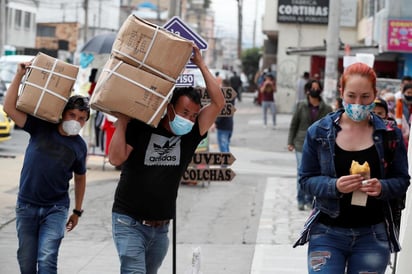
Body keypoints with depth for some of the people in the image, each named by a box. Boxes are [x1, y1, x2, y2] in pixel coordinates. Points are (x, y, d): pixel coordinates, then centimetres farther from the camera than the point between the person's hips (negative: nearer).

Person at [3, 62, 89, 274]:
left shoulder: (79, 146, 1)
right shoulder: (41, 127, -3)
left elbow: (80, 178, 15)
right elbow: (9, 108, -11)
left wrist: (77, 211, 17)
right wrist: (19, 75, -17)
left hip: (56, 209, -1)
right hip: (26, 206, 1)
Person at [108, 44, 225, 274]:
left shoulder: (190, 136, 1)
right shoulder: (140, 129, -8)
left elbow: (218, 103, -6)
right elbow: (116, 158, -18)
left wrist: (201, 64, -8)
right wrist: (122, 122, -17)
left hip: (161, 228, 5)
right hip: (130, 222, -5)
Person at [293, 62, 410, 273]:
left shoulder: (390, 135, 0)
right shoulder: (319, 132, 0)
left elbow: (402, 180, 4)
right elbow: (306, 179, 1)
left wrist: (382, 188, -18)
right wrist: (334, 186, -18)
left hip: (373, 235, 1)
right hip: (327, 232, -1)